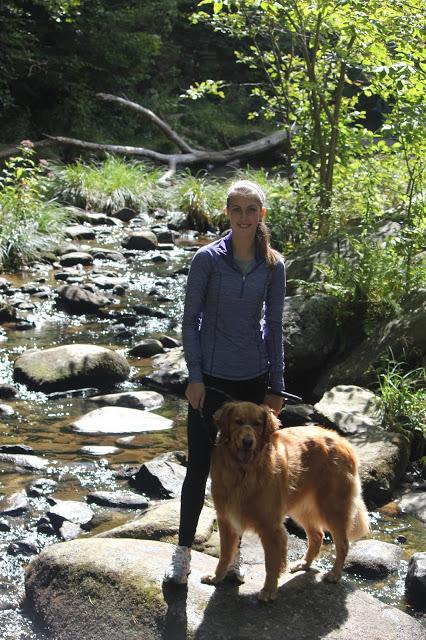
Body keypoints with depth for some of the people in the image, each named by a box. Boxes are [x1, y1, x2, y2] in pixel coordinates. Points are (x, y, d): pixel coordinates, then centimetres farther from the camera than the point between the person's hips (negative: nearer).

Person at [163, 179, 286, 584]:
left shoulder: (273, 265, 0)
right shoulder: (207, 258, -8)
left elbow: (274, 326, 5)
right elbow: (190, 319, -5)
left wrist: (276, 386, 4)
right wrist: (195, 377, -9)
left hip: (253, 379, 3)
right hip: (211, 378, -2)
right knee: (199, 467, 3)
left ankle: (232, 551, 27)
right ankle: (183, 551, 18)